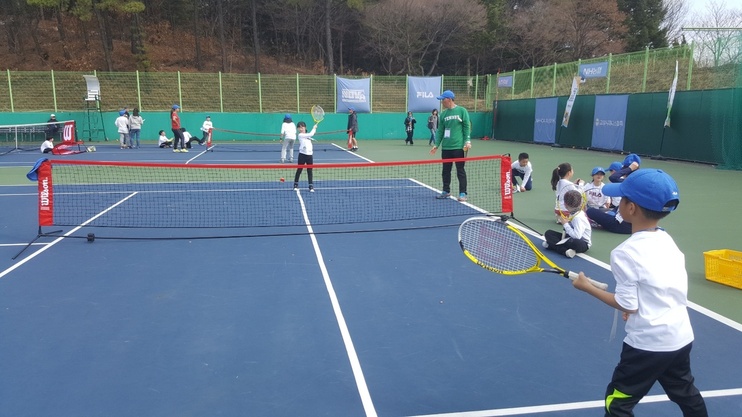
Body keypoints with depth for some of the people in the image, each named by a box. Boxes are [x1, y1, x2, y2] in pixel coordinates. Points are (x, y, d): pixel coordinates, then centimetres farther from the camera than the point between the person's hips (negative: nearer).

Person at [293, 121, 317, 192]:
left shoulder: (307, 135, 16)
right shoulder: (300, 135, -7)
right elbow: (311, 134, -12)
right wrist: (314, 128, -1)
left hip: (309, 155, 6)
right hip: (302, 154, -6)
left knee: (310, 171, 6)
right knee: (299, 170, 5)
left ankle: (311, 186, 10)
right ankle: (296, 185, 18)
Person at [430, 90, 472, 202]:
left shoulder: (462, 111, -2)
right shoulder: (443, 114, 11)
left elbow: (467, 127, -3)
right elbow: (440, 131, 13)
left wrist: (467, 141, -12)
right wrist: (436, 144, 6)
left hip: (459, 147, -5)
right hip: (446, 147, 5)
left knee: (460, 171, 0)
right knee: (446, 170, 11)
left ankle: (463, 193, 5)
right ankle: (446, 191, 24)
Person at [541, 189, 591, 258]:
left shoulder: (578, 217, -23)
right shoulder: (573, 214, 4)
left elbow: (576, 236, -32)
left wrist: (565, 224, -22)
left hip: (583, 243, -10)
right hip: (572, 238, 10)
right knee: (548, 233, -1)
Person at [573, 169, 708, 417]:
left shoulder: (625, 253, -21)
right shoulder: (667, 241, 1)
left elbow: (628, 306, -16)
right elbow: (663, 289, 8)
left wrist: (587, 287, -8)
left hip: (649, 343, -8)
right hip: (681, 337, 8)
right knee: (686, 394, 29)